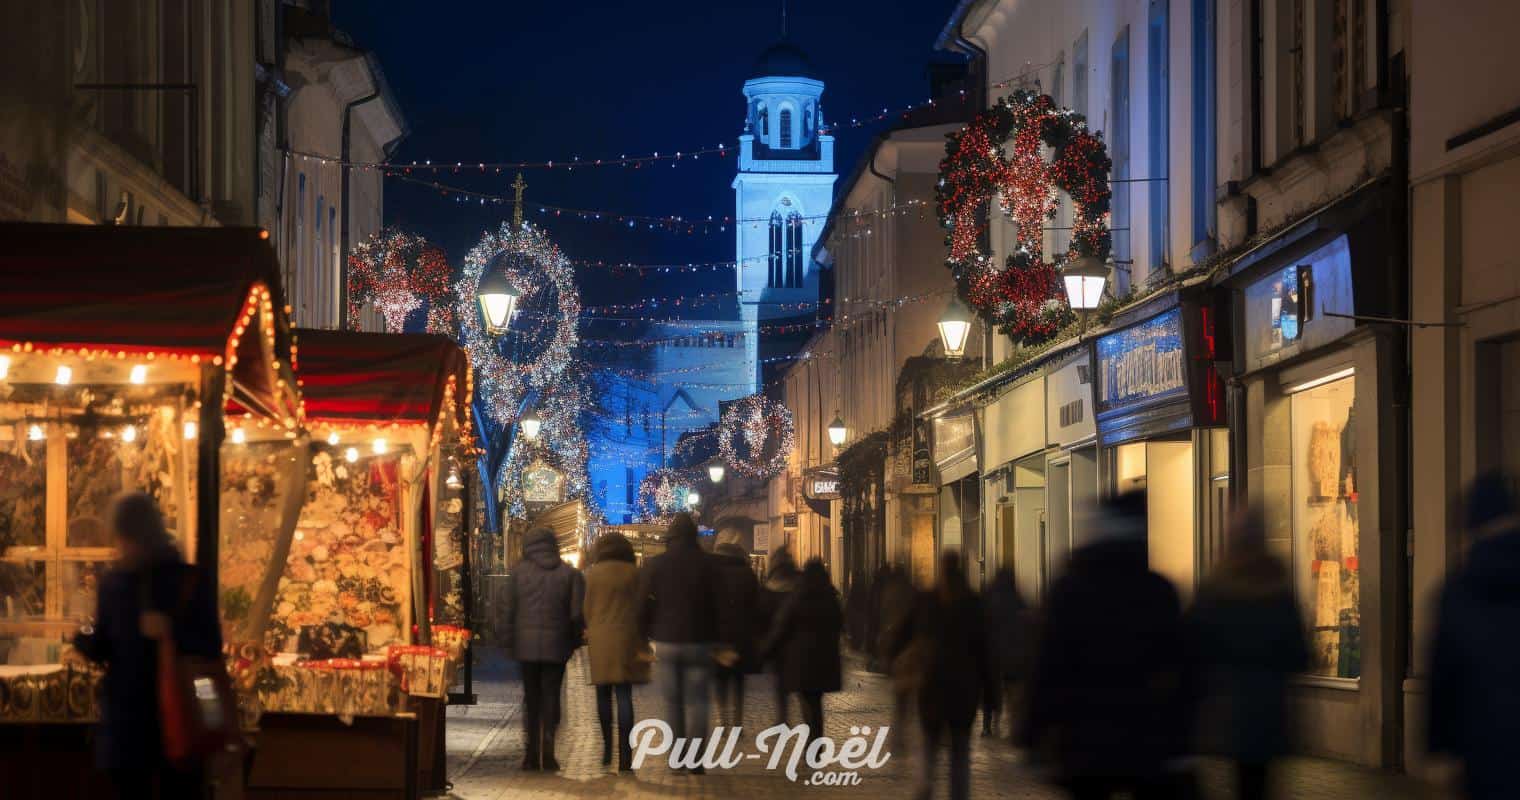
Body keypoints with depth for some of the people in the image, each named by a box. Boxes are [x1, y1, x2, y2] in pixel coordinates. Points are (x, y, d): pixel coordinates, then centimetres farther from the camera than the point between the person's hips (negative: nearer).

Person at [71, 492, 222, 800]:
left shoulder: (191, 582, -4)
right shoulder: (112, 582, 6)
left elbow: (212, 649, -6)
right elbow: (102, 648, 11)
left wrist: (173, 633, -23)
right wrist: (84, 640, -12)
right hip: (125, 717, 3)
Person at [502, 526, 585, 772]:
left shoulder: (519, 572, 2)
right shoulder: (569, 574, 3)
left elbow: (509, 611, -1)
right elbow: (577, 614, -2)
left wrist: (508, 644, 5)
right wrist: (575, 642, 10)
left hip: (526, 644, 0)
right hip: (556, 645, 0)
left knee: (531, 697, 10)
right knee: (551, 696, 6)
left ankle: (531, 754, 8)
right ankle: (547, 753, -1)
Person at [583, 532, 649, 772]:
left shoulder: (593, 574, 1)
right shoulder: (633, 573, -1)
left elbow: (587, 608, 4)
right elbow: (640, 608, 1)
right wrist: (642, 641, 9)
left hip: (599, 639, 1)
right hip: (626, 638, -1)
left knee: (603, 694, 14)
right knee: (624, 696, -2)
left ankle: (607, 748, 19)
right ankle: (625, 755, -9)